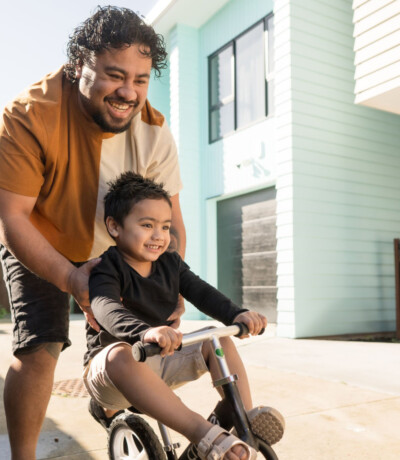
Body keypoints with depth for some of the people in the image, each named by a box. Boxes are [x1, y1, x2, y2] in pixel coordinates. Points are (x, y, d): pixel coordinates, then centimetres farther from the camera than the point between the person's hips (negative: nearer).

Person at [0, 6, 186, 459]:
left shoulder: (153, 131, -19)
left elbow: (170, 222, -14)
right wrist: (71, 278, -38)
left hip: (110, 252, 4)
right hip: (38, 249, -3)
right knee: (38, 348, -16)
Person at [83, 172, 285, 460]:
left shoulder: (170, 263, 5)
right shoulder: (107, 269, -16)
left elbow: (201, 292, -5)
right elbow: (107, 309, -36)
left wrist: (237, 314, -25)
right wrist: (145, 332, -57)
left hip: (161, 362, 7)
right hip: (109, 370, -6)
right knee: (121, 355, -41)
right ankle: (205, 435, -46)